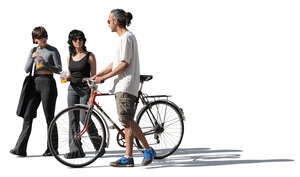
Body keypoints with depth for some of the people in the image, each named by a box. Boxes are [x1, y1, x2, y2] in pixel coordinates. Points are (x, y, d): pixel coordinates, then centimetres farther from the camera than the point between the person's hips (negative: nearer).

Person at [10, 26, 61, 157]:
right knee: (28, 115, -2)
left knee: (49, 116, -1)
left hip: (48, 82, -4)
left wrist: (45, 63, -17)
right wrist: (32, 58, -11)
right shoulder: (33, 51, 13)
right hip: (35, 83, 5)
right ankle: (20, 148, -4)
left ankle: (53, 148, 9)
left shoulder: (53, 51, 0)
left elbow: (59, 69, -4)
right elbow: (27, 70, 6)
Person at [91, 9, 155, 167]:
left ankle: (148, 150, -7)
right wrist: (97, 75, 16)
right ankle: (128, 158, 9)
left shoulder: (126, 37, -11)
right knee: (127, 121, 7)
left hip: (126, 85, -10)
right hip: (122, 85, 10)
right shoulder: (124, 37, 20)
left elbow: (124, 64, -17)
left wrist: (104, 78, -14)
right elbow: (115, 63, 22)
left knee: (126, 119, -13)